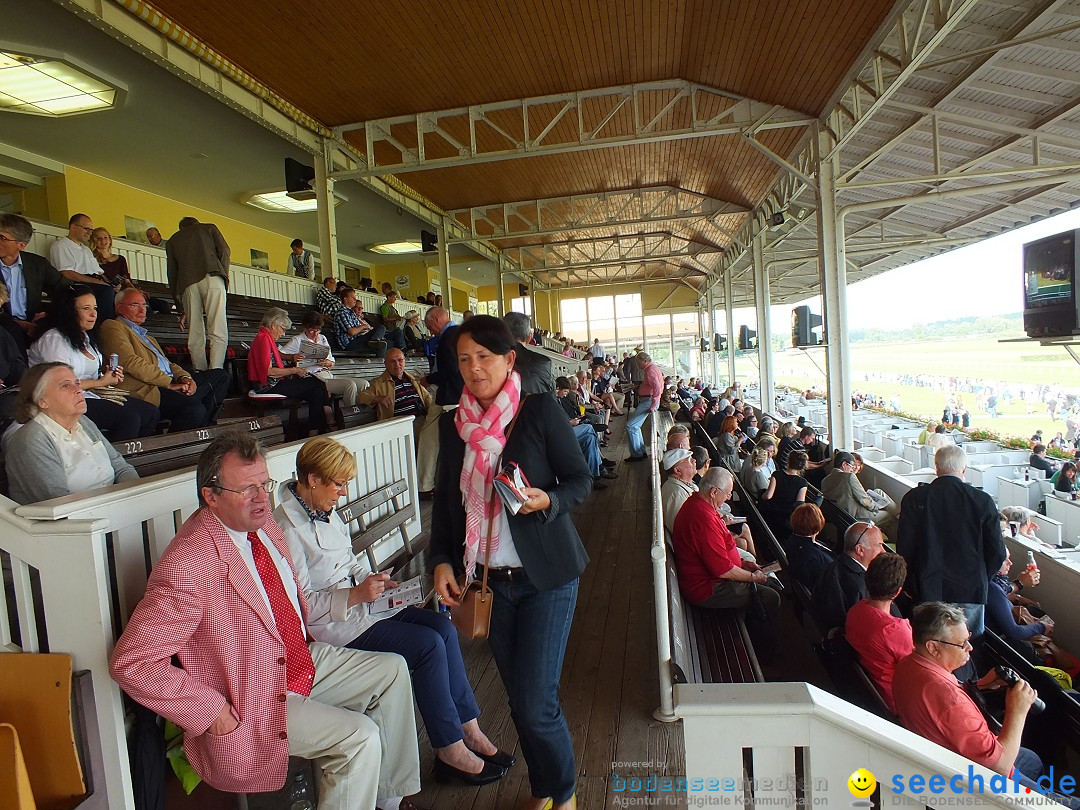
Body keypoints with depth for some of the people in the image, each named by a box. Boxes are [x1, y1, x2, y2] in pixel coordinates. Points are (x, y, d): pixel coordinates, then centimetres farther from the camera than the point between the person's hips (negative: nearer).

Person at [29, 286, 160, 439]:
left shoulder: (85, 338, 21)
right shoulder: (54, 339, -8)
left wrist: (109, 377, 3)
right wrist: (101, 382, -10)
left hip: (91, 395, 9)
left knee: (152, 413, -10)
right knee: (129, 418, -28)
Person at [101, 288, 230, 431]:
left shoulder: (146, 337, 35)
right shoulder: (112, 327, 6)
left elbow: (167, 363, 24)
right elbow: (131, 363, -9)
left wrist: (185, 377, 1)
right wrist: (169, 383, -12)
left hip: (170, 384, 10)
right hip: (146, 390, -10)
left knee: (220, 375, 1)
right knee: (195, 409, -34)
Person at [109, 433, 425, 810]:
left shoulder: (263, 524, -1)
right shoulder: (186, 567, -28)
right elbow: (130, 662, -25)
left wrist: (307, 637, 8)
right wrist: (212, 711, -22)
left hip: (302, 660, 9)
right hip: (253, 702, -9)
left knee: (393, 670, 8)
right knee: (360, 737, -20)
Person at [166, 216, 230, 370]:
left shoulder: (172, 240, 31)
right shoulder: (209, 228, 27)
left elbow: (172, 275, 24)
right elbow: (224, 250, 6)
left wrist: (181, 310, 23)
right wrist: (224, 277, 9)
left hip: (187, 283, 3)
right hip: (211, 277, -3)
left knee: (195, 335, 5)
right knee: (218, 331, -12)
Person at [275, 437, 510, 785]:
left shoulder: (325, 511, 7)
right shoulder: (287, 528, -19)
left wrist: (374, 580, 1)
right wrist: (357, 594, -26)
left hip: (355, 600, 9)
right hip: (328, 624, -8)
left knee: (443, 626, -7)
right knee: (429, 645, -18)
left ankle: (468, 729, 3)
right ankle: (450, 751, -2)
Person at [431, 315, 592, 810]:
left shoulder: (541, 411, -8)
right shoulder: (453, 424, 5)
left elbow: (581, 480, -4)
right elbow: (445, 500, 11)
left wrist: (546, 500, -23)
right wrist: (442, 560, 0)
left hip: (545, 576, -4)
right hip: (488, 579, 4)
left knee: (536, 704, -3)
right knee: (518, 699, 13)